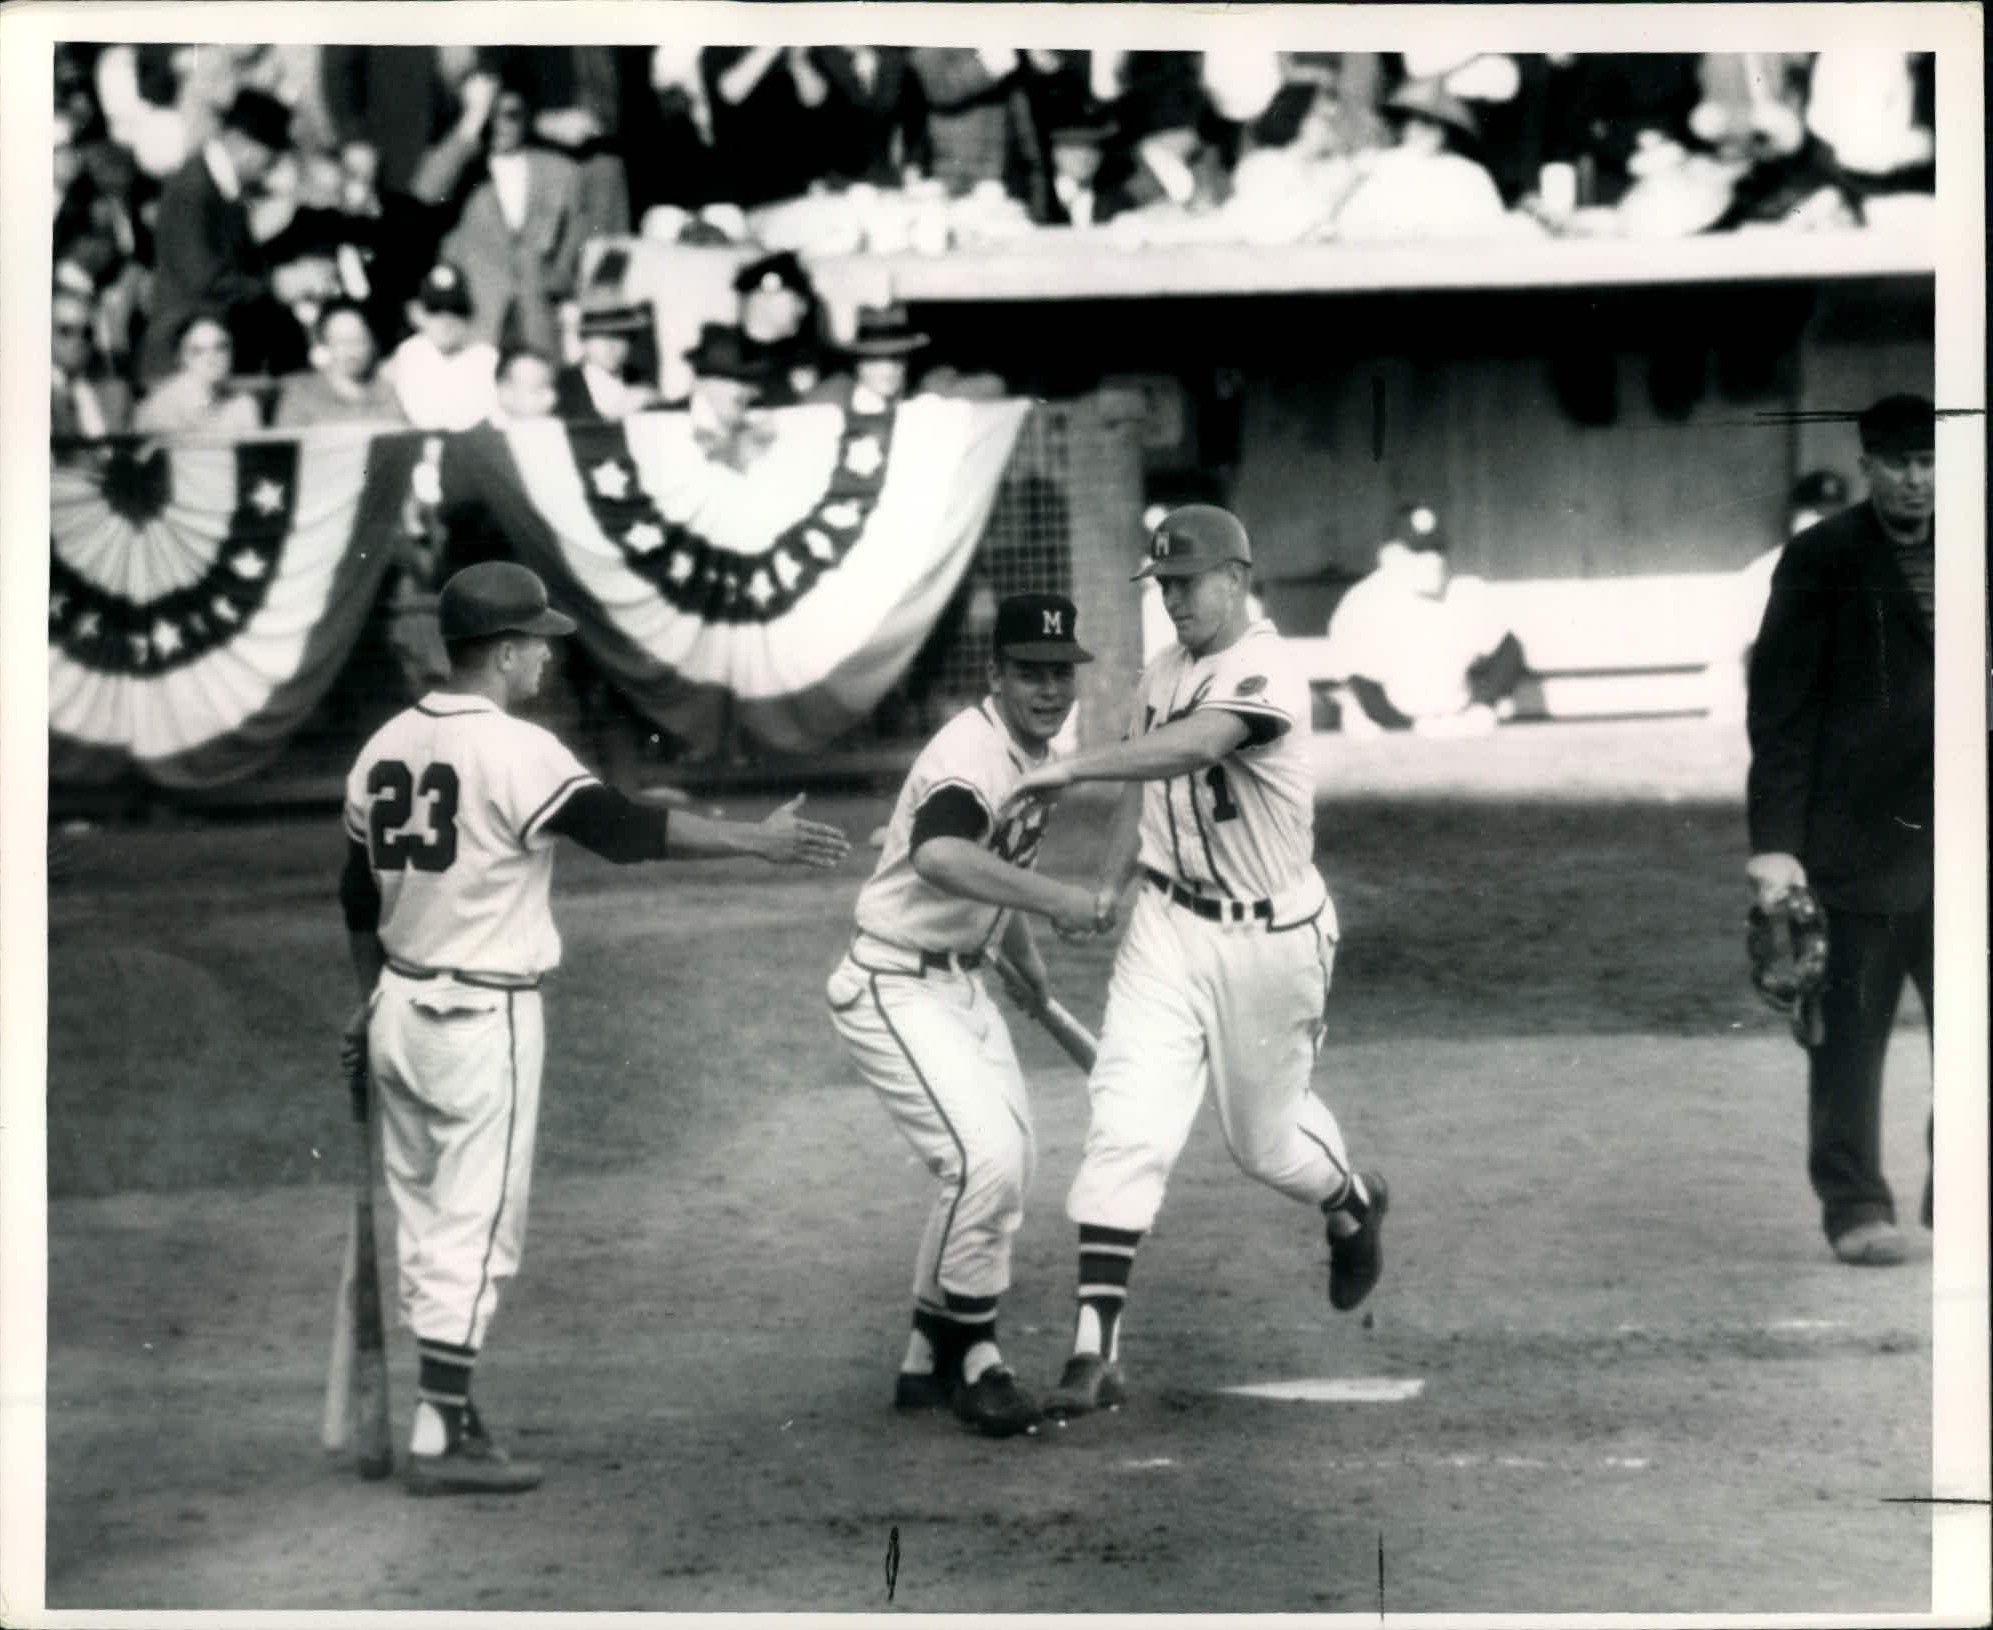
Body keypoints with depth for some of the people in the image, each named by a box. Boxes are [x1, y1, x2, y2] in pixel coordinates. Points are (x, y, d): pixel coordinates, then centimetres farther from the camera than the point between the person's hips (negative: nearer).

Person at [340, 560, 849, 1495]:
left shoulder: (386, 748, 8)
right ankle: (440, 1440, -5)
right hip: (483, 1019, -8)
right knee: (475, 1229, -4)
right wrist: (758, 840, -20)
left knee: (426, 1224, 14)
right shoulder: (515, 752, -16)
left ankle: (448, 1413, 19)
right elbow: (623, 830, -23)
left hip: (399, 1008, 8)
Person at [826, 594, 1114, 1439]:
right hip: (895, 988, -10)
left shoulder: (1032, 752, 6)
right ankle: (970, 1356, -5)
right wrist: (1053, 897, -53)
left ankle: (932, 1359, 27)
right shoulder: (972, 753, -25)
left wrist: (1028, 962, 32)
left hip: (961, 984, 10)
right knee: (986, 1155, -21)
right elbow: (937, 856, -47)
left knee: (1005, 1166, 16)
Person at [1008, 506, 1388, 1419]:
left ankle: (1353, 1203, 49)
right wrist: (1107, 886, -3)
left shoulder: (1265, 675, -19)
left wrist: (1074, 768, -47)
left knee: (1263, 1140, 12)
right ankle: (1094, 1352, -13)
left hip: (1269, 940, -5)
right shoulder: (1161, 675, 6)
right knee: (1126, 1128, -11)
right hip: (1168, 927, 5)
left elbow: (1193, 746, -38)